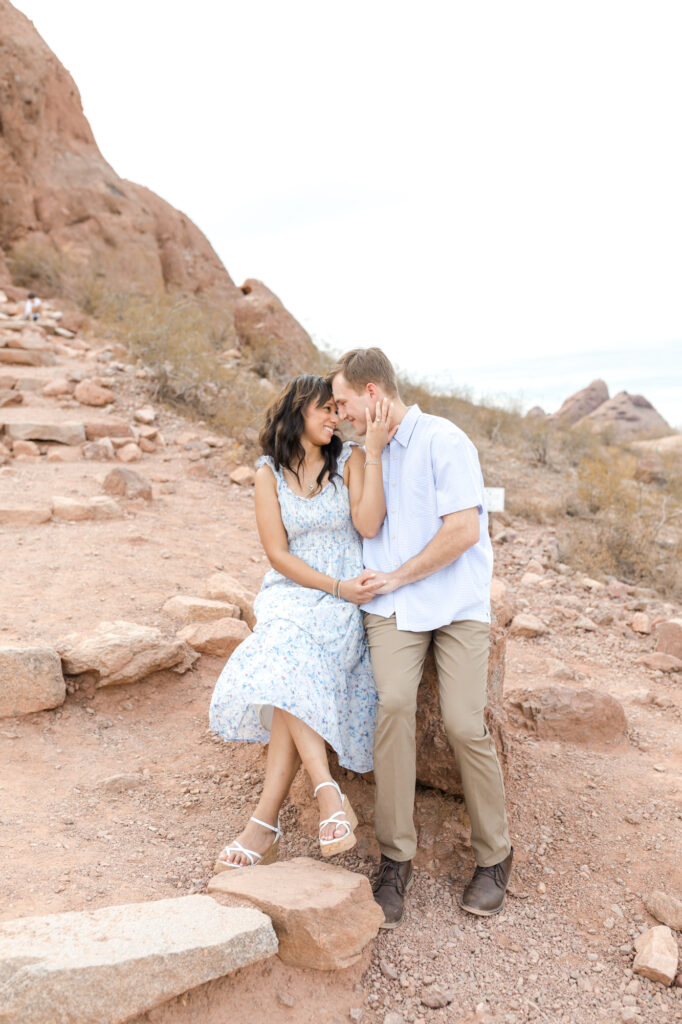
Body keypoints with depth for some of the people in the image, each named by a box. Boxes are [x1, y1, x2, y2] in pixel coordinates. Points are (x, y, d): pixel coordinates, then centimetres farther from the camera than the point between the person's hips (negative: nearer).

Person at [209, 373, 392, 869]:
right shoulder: (270, 473, 6)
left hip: (347, 597, -2)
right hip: (291, 592, 2)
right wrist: (336, 586, -11)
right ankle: (330, 797, -26)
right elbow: (278, 553, 0)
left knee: (290, 666, -27)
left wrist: (374, 453, -15)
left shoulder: (349, 460, 3)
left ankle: (266, 822, -23)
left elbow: (368, 524, -14)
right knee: (291, 678, -29)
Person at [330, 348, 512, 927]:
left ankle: (494, 857, 13)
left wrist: (396, 577, -9)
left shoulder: (444, 440, -6)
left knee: (465, 724, -11)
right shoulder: (367, 453, 16)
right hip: (391, 606, 4)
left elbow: (465, 530, -15)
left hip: (456, 602, -4)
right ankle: (396, 859, -9)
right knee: (393, 704, -20)